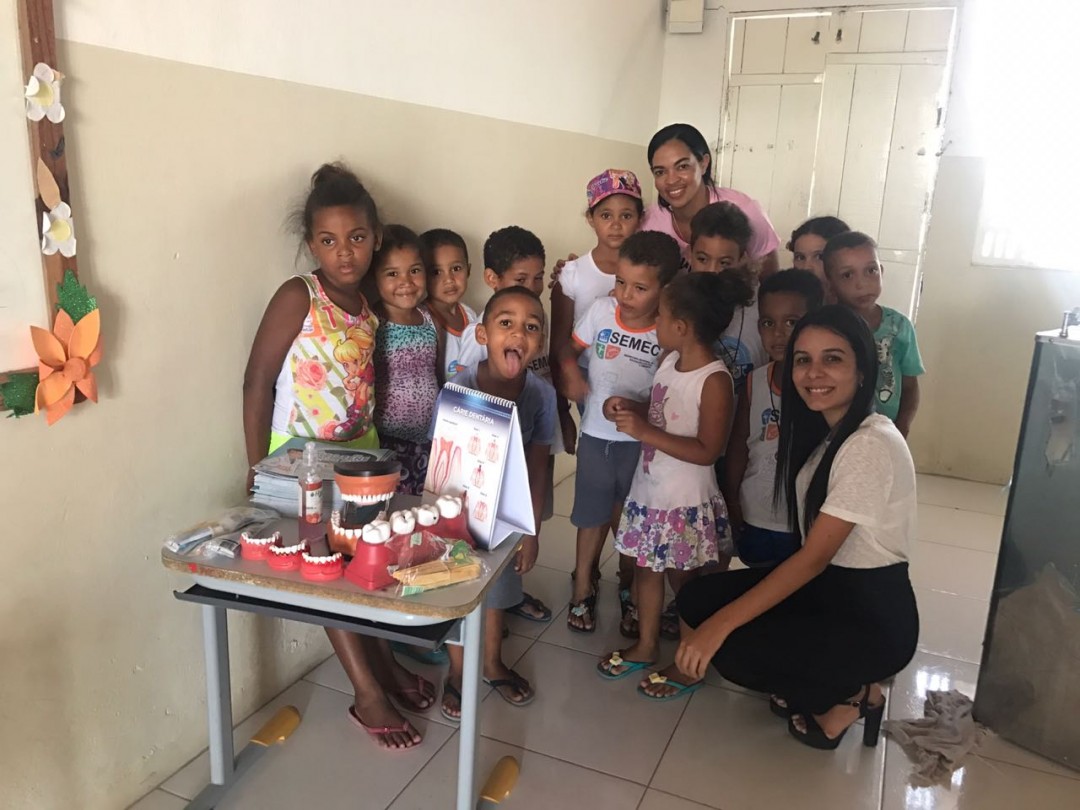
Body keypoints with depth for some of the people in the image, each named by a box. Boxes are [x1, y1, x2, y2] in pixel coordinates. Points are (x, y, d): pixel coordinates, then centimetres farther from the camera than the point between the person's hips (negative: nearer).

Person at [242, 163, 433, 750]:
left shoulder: (371, 309, 4)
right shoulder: (297, 297, -13)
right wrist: (258, 471, -14)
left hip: (360, 454, 5)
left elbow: (367, 389, 10)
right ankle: (369, 695, 8)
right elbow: (257, 383, -13)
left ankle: (381, 662, 27)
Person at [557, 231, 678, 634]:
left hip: (641, 440, -1)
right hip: (596, 434, 1)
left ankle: (630, 585, 38)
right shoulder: (601, 310, -9)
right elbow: (571, 347, 5)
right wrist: (570, 370, -14)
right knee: (593, 515, 15)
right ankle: (584, 584, 35)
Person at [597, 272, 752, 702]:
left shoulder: (715, 380, -22)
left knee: (682, 578, 8)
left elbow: (707, 451, -25)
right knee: (646, 567, 19)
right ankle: (645, 646, 40)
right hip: (649, 489, 8)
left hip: (685, 502, -7)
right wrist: (628, 408, -5)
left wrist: (644, 431, -29)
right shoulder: (668, 361, 0)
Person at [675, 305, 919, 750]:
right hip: (827, 586, 8)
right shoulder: (822, 429, 4)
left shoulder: (872, 446, -23)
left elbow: (814, 557, -25)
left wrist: (722, 623, -26)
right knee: (697, 599, -5)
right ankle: (827, 684, 10)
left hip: (873, 618, -8)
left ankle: (849, 696, 5)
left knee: (732, 650, -21)